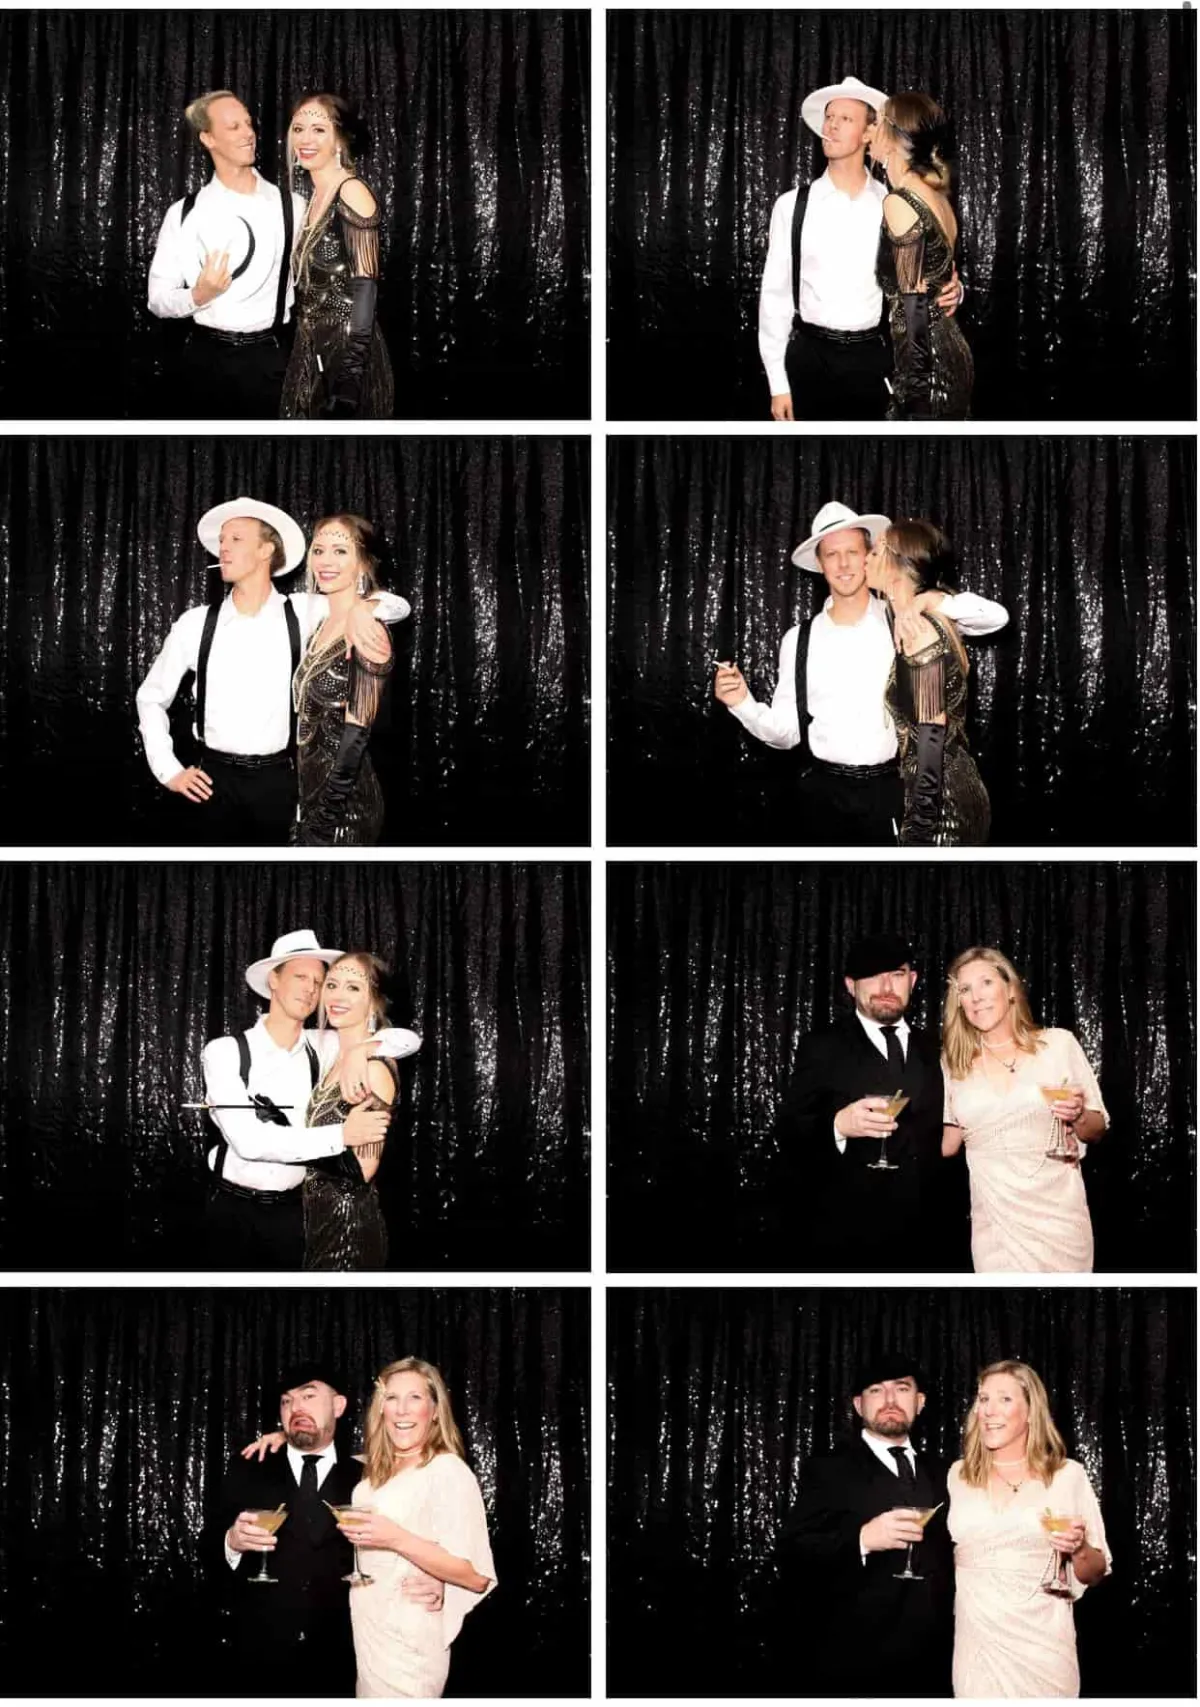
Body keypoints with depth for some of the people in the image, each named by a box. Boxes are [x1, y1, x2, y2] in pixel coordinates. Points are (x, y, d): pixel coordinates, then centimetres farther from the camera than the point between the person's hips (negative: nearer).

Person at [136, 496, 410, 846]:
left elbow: (397, 606, -1)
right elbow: (151, 696, 15)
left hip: (279, 781, 0)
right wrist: (168, 770, 7)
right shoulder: (196, 623, 2)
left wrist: (360, 608, -23)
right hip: (214, 782, 1)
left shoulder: (300, 613, 1)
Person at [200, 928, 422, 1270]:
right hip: (233, 1208, -3)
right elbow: (248, 1140, -22)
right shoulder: (225, 1052, -11)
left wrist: (359, 1050, -21)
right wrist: (341, 1135, -24)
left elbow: (410, 1039, -1)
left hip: (293, 1210, 3)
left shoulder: (320, 1049, 2)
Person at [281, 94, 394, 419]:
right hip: (314, 354, 8)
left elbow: (365, 285, -18)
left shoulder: (351, 192, -12)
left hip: (346, 352, -8)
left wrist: (350, 378, -23)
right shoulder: (316, 197, 13)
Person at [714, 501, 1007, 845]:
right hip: (825, 795, 1)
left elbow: (996, 617, -5)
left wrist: (931, 601, -18)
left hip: (892, 791, -1)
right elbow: (784, 731, 8)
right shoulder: (799, 640, 5)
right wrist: (742, 702, -10)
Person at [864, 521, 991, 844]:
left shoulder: (920, 631, -16)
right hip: (953, 795, 9)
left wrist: (921, 829, -20)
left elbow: (932, 736, -19)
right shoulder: (918, 623, 11)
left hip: (941, 805, -9)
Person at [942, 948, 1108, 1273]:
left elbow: (1096, 1130, 6)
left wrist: (1077, 1115, -14)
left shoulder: (1058, 1043, 0)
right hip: (995, 1221, 1)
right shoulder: (954, 1061, 5)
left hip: (1057, 1213, -1)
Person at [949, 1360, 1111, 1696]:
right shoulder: (958, 1475, 7)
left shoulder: (1067, 1475, 0)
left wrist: (1079, 1549, -14)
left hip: (1042, 1645, -2)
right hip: (978, 1644, 2)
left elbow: (1094, 1573, 5)